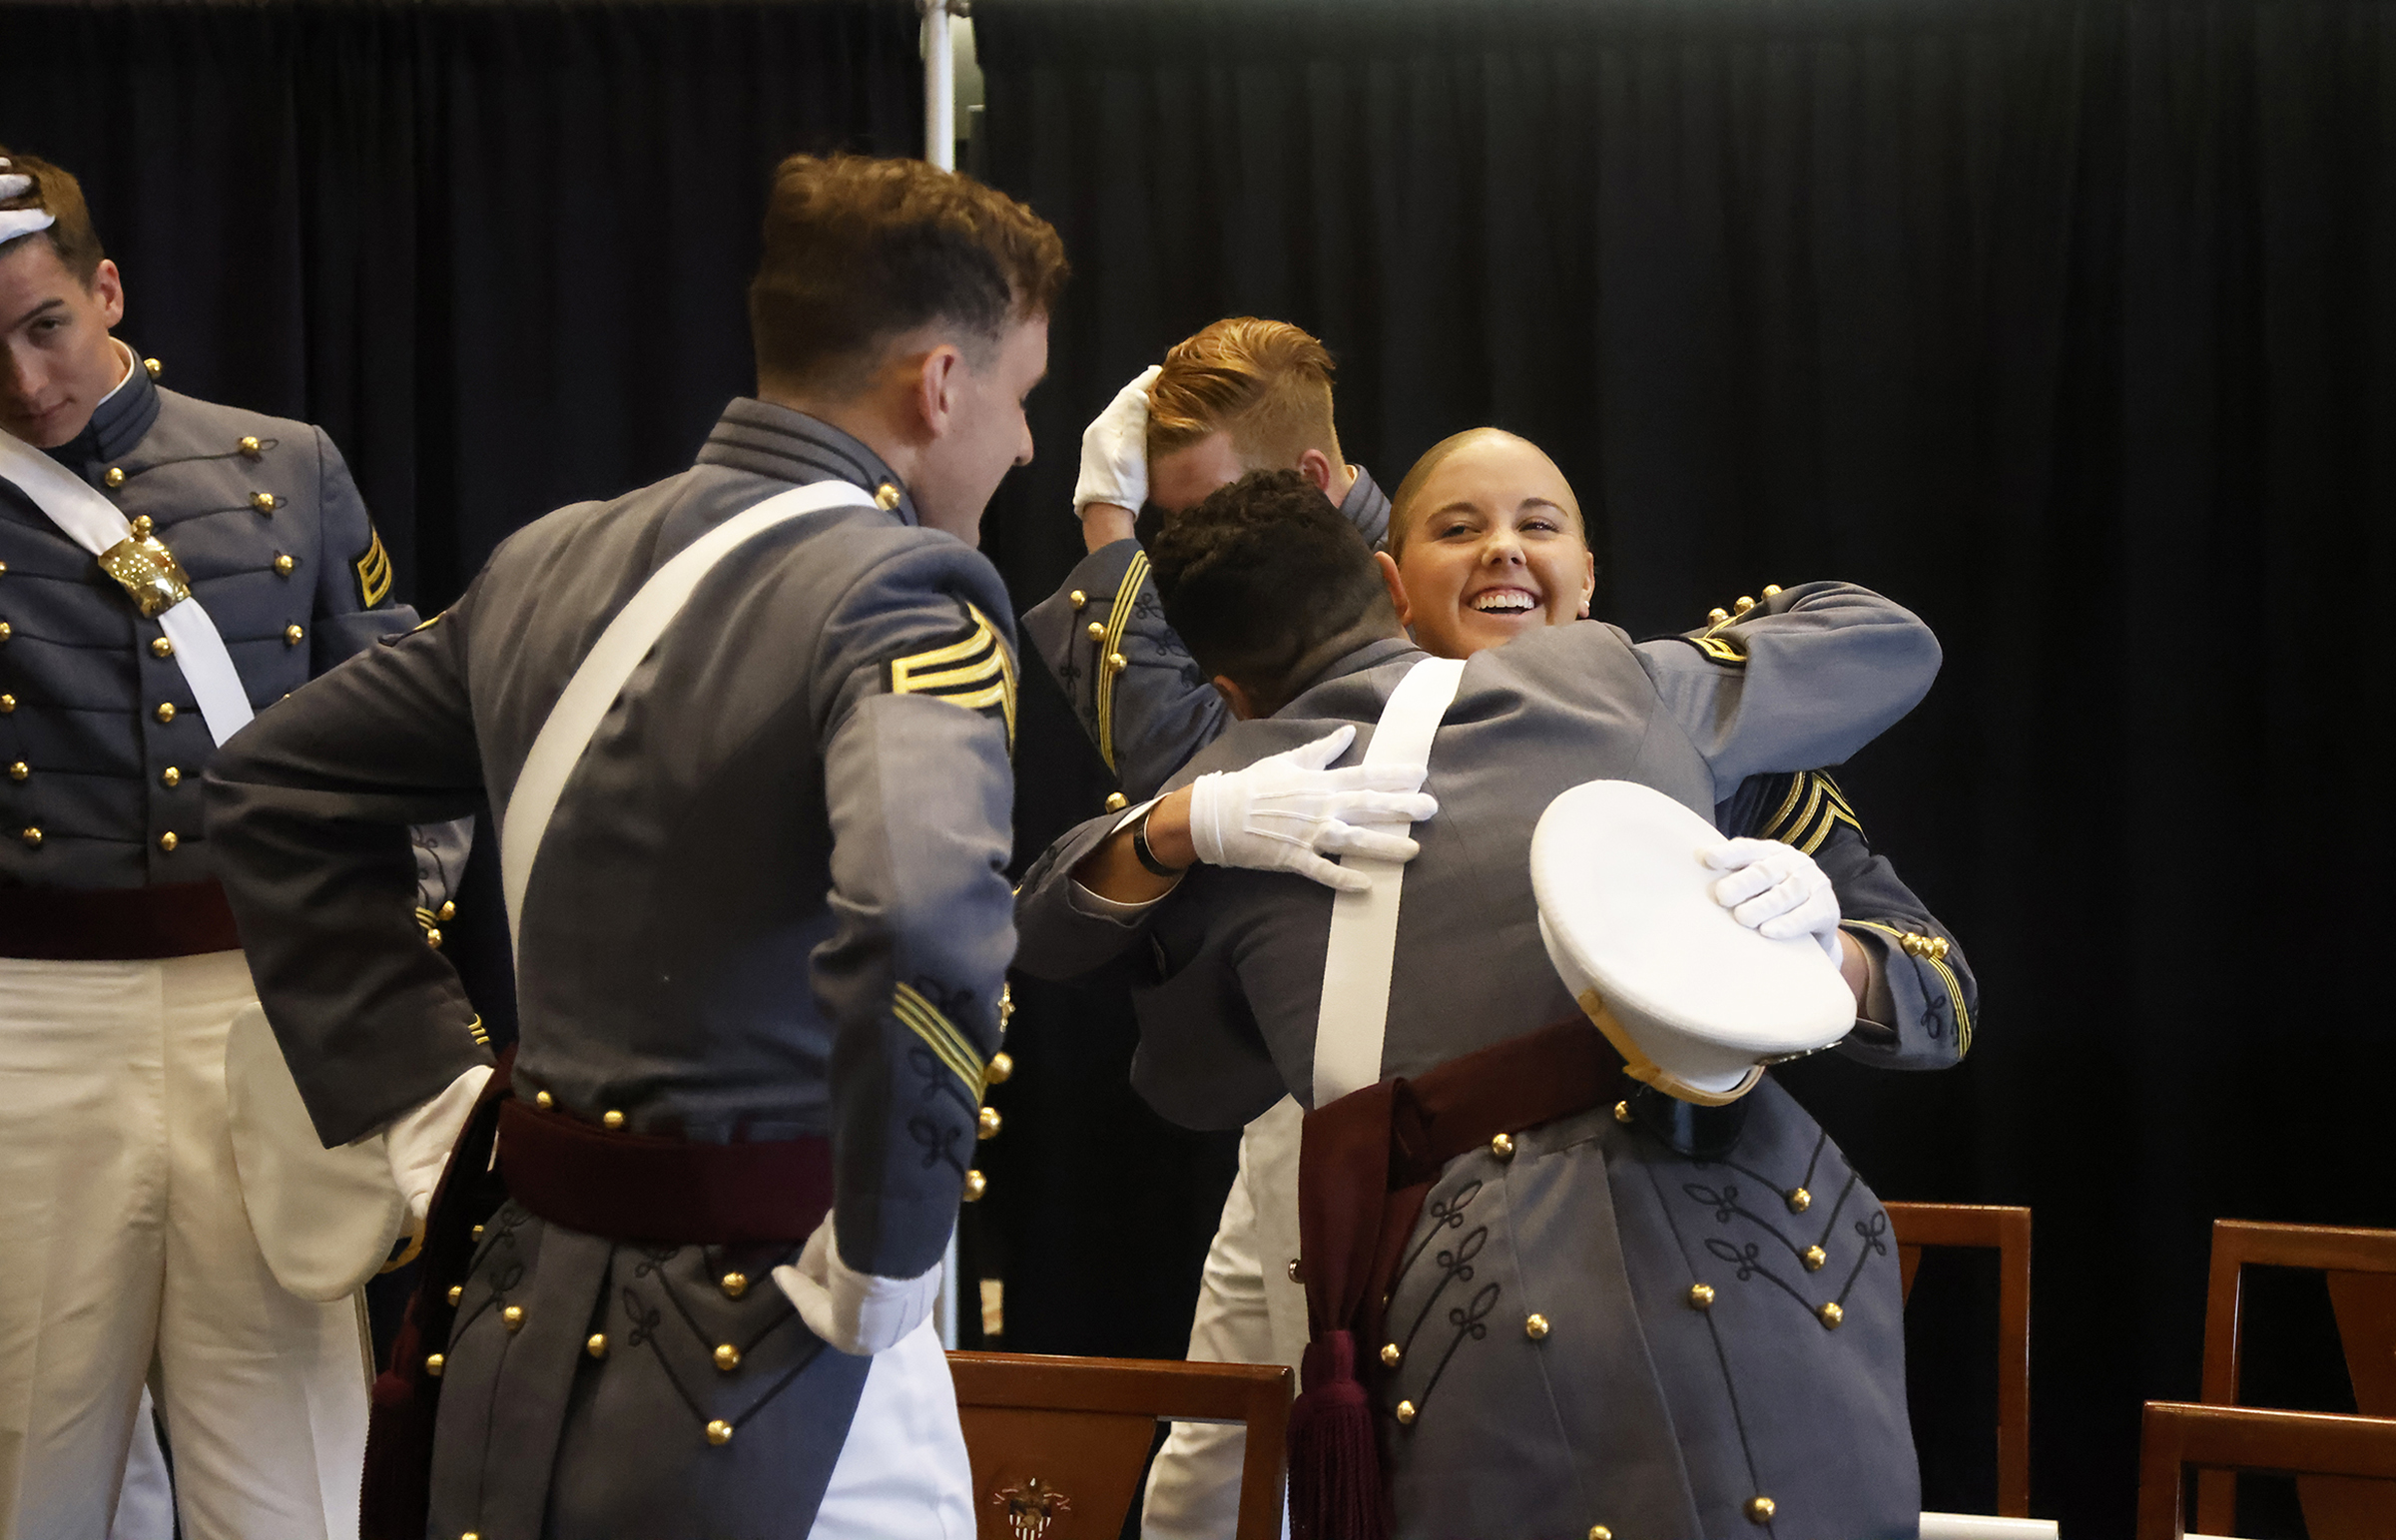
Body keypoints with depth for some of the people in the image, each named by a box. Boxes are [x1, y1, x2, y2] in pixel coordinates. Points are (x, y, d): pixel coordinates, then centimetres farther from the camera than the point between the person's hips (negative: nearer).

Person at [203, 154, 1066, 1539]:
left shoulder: (552, 562, 5)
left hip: (512, 1332, 7)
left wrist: (433, 1090, 11)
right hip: (757, 1367, -7)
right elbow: (919, 928, -35)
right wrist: (876, 1267, -21)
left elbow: (273, 788, 16)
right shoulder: (907, 594, -17)